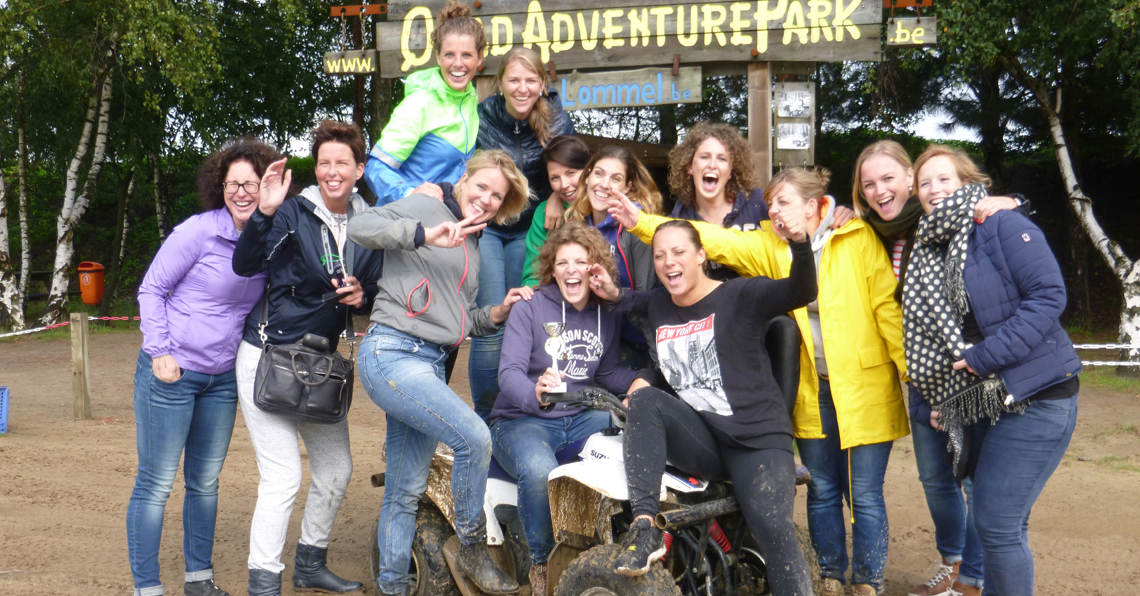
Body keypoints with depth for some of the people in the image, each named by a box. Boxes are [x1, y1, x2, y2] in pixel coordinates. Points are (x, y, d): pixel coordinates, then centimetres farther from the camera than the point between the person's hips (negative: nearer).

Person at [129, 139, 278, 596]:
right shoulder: (198, 232, -13)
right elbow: (151, 289, -7)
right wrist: (159, 352, -13)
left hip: (223, 378, 6)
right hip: (170, 371, -6)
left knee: (205, 481, 14)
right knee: (156, 483, -1)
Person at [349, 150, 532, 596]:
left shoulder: (474, 244, 22)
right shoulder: (426, 207, -1)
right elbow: (360, 227, -16)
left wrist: (497, 313, 7)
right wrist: (425, 234, -26)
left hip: (430, 365, 9)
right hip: (392, 353, -9)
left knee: (406, 492, 12)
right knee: (474, 438, -23)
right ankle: (472, 549, -4)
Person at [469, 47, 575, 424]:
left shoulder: (556, 120, -8)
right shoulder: (482, 117, -11)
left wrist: (558, 198, -10)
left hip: (528, 229, 2)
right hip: (484, 226, -2)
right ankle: (485, 419, 5)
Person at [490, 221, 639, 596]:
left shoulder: (608, 315, 10)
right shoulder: (530, 309, -5)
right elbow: (509, 372, -14)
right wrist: (535, 394, -37)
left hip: (580, 419, 5)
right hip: (521, 420, -4)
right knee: (540, 470, -38)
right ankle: (541, 564, -13)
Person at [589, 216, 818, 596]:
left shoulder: (740, 295, -2)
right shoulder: (657, 307, 14)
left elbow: (801, 293, -15)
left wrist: (800, 243, -33)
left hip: (758, 440, -4)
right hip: (701, 441, 4)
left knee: (773, 527, -25)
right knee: (645, 399, -22)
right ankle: (644, 527, -29)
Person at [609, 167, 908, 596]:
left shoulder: (858, 239, -5)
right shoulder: (771, 247, 6)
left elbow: (887, 307, -6)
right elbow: (717, 241, -6)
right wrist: (641, 223, -17)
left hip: (866, 387, -4)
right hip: (812, 391, 4)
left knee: (865, 495, 2)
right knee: (822, 491, 14)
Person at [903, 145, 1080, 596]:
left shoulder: (1003, 227, -10)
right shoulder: (926, 251, 12)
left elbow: (1048, 295, -18)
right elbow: (929, 336, 19)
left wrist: (986, 356, -21)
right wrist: (939, 401, 12)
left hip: (1035, 398, -7)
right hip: (979, 404, 7)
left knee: (997, 524, -8)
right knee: (1001, 524, 15)